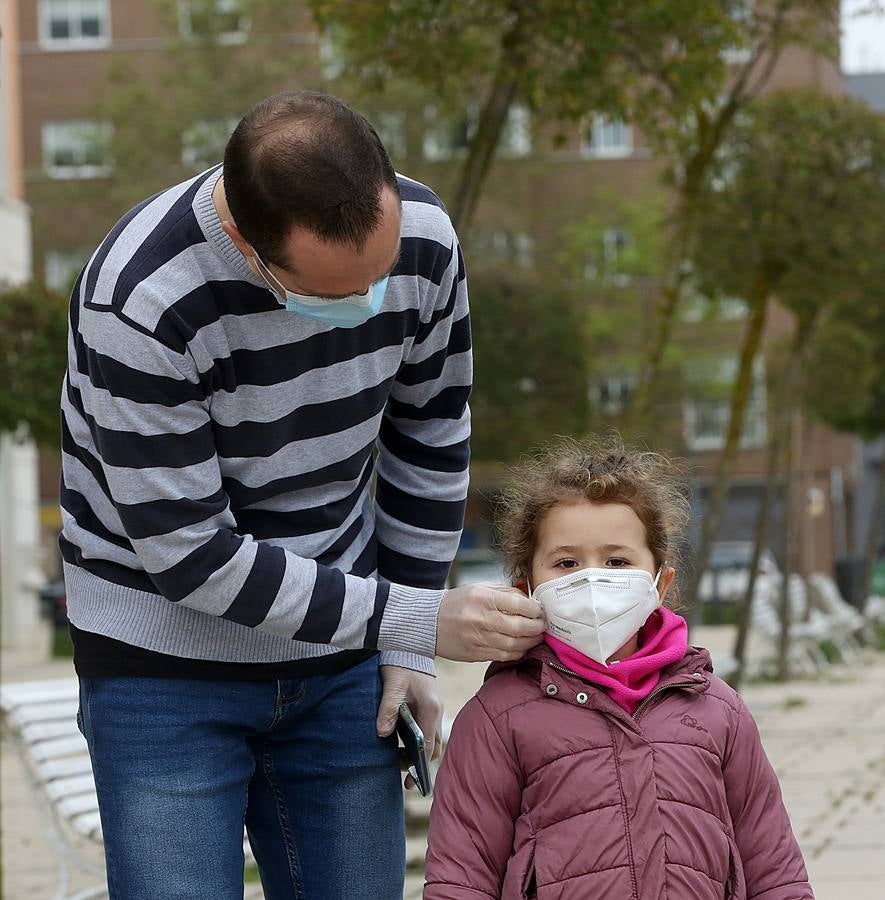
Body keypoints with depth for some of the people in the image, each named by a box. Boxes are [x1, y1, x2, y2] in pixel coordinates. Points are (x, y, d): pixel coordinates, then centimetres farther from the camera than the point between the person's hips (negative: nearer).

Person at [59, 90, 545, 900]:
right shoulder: (139, 302, -28)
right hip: (166, 661, -4)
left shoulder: (421, 235, -12)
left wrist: (403, 648, 6)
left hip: (339, 663, 4)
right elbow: (186, 554, -23)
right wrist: (415, 623, -20)